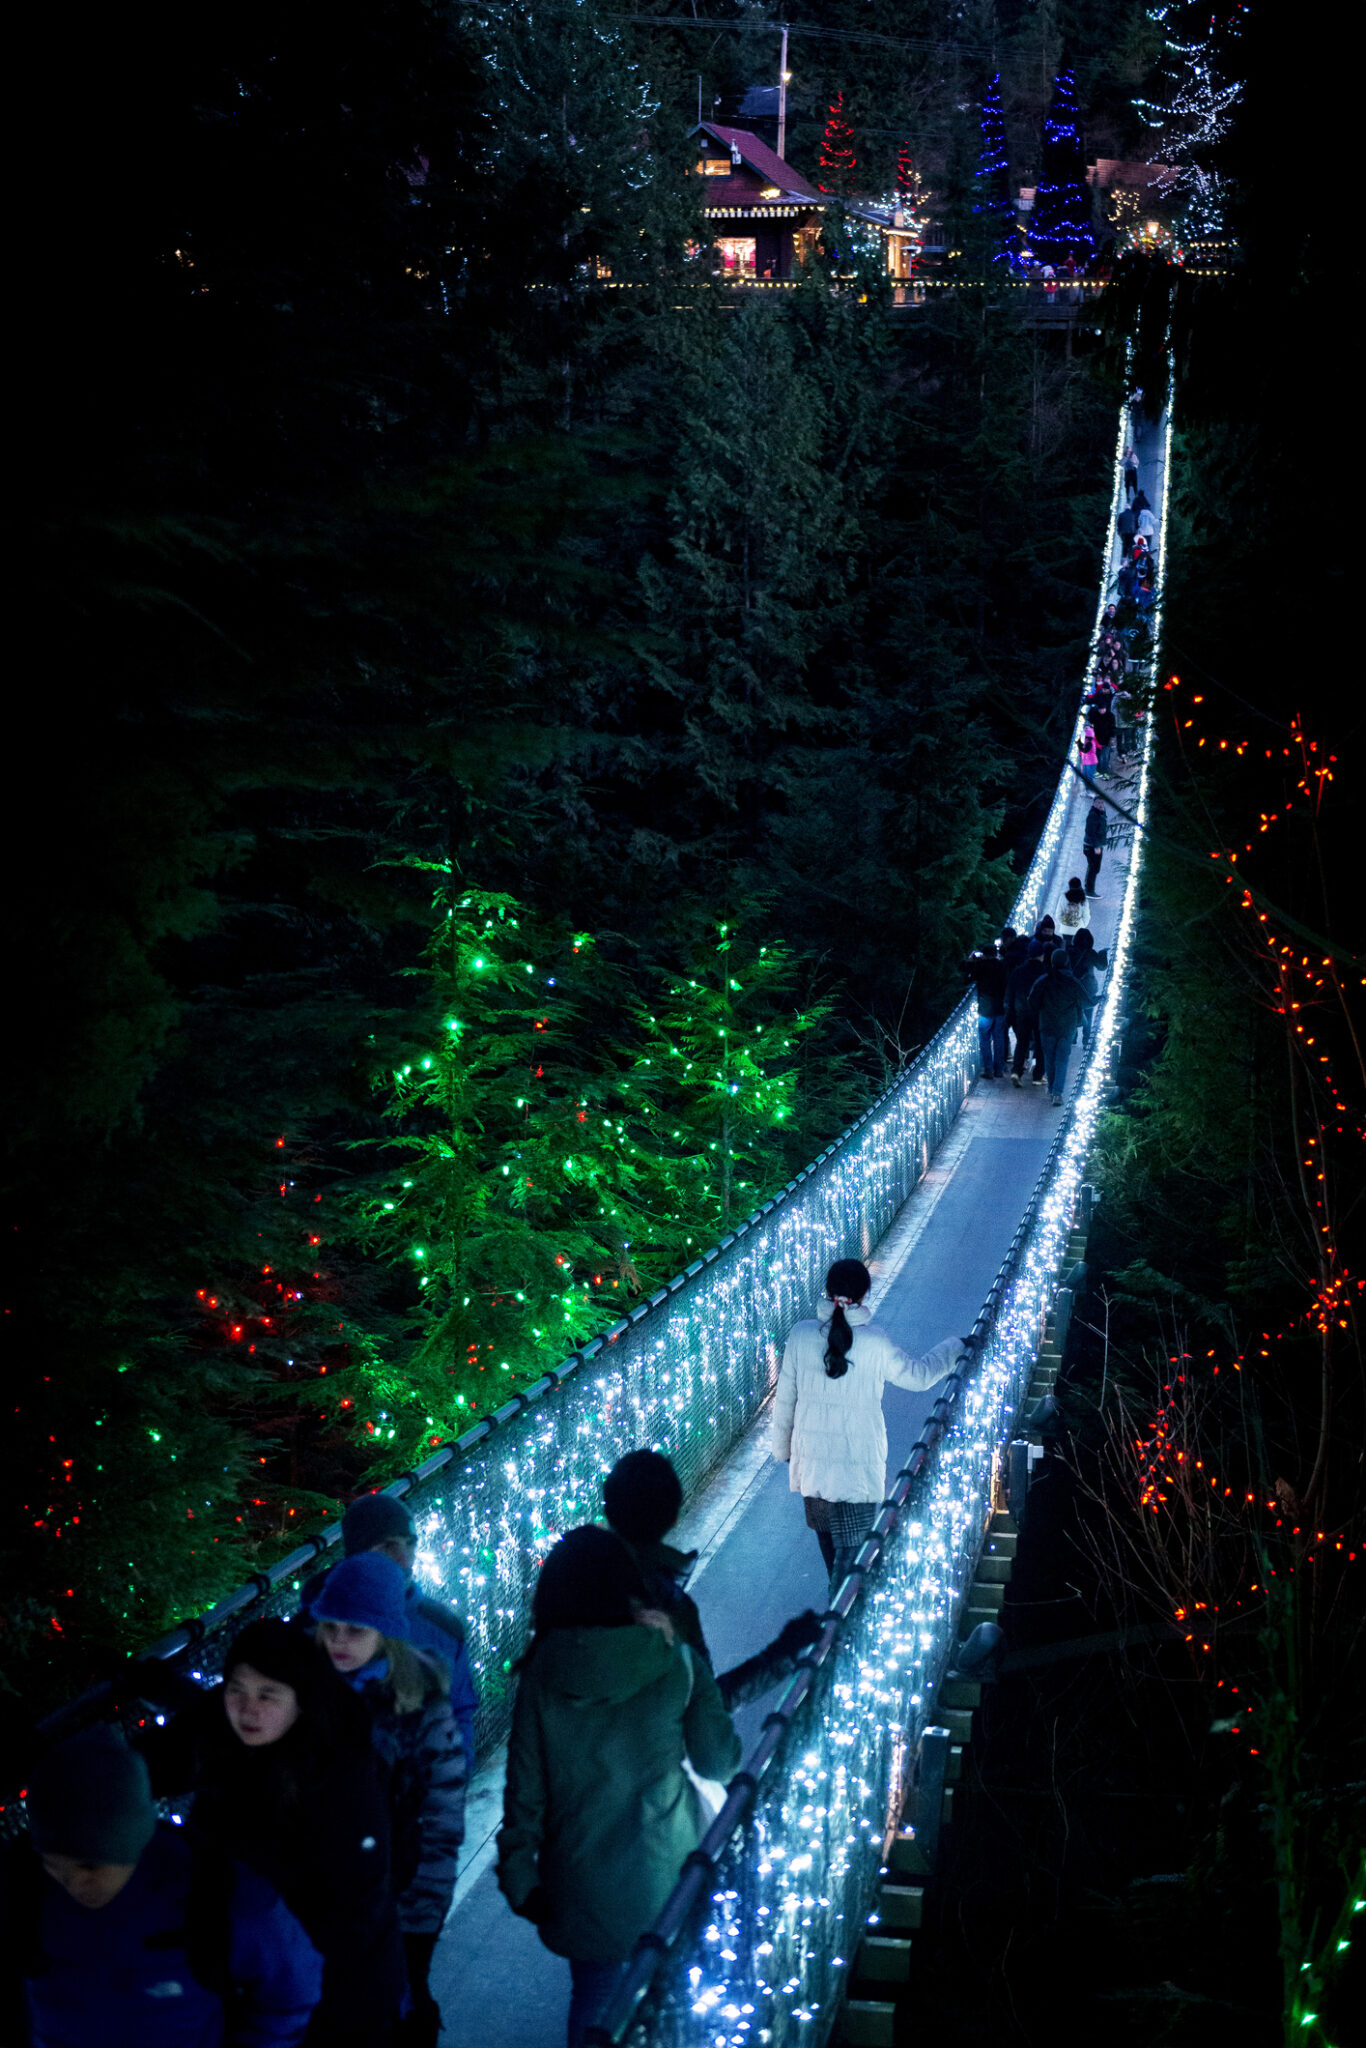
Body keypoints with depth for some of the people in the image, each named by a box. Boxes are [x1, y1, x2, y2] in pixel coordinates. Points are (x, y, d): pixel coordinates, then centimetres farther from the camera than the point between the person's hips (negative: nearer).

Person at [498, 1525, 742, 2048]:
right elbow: (720, 1763, -3)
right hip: (664, 1872, -1)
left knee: (593, 1995, 19)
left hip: (582, 1880, 1)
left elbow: (525, 1782, -6)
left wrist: (519, 1870, 5)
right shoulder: (676, 1665, -13)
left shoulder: (542, 1672, -10)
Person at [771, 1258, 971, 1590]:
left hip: (811, 1460, 4)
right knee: (852, 1545, 3)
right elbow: (918, 1376, -2)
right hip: (857, 1468, -4)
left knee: (826, 1532, 25)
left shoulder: (800, 1335, -8)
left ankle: (838, 1595, 46)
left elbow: (785, 1398, 1)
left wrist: (783, 1447, 16)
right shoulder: (874, 1344, -17)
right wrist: (954, 1348, 14)